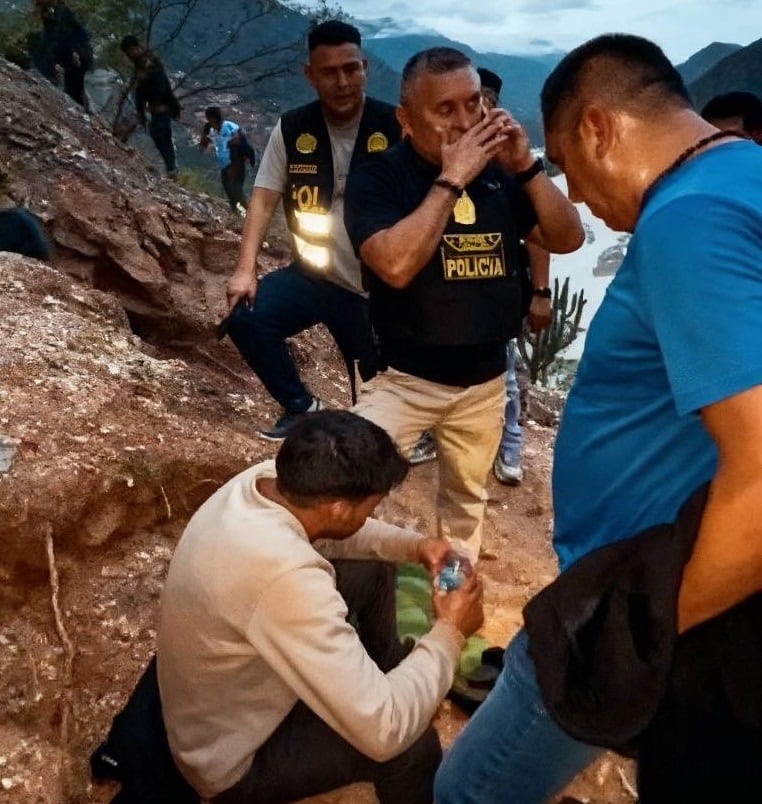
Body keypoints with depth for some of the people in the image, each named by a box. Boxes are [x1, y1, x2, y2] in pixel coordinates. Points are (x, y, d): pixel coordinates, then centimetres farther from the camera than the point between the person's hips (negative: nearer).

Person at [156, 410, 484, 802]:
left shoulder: (264, 478, -17)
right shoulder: (286, 576, -42)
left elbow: (331, 532, 7)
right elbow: (384, 732, -36)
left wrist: (414, 545, -8)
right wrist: (448, 633, -22)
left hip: (236, 675, 8)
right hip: (232, 761, -7)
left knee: (373, 569, 7)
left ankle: (390, 673, 31)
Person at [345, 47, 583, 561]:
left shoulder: (497, 176, 1)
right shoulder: (377, 179, -13)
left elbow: (568, 238, -1)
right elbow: (395, 265, -29)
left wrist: (526, 166, -13)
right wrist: (451, 179, -26)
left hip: (484, 378, 5)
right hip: (404, 376, -4)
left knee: (466, 495, 22)